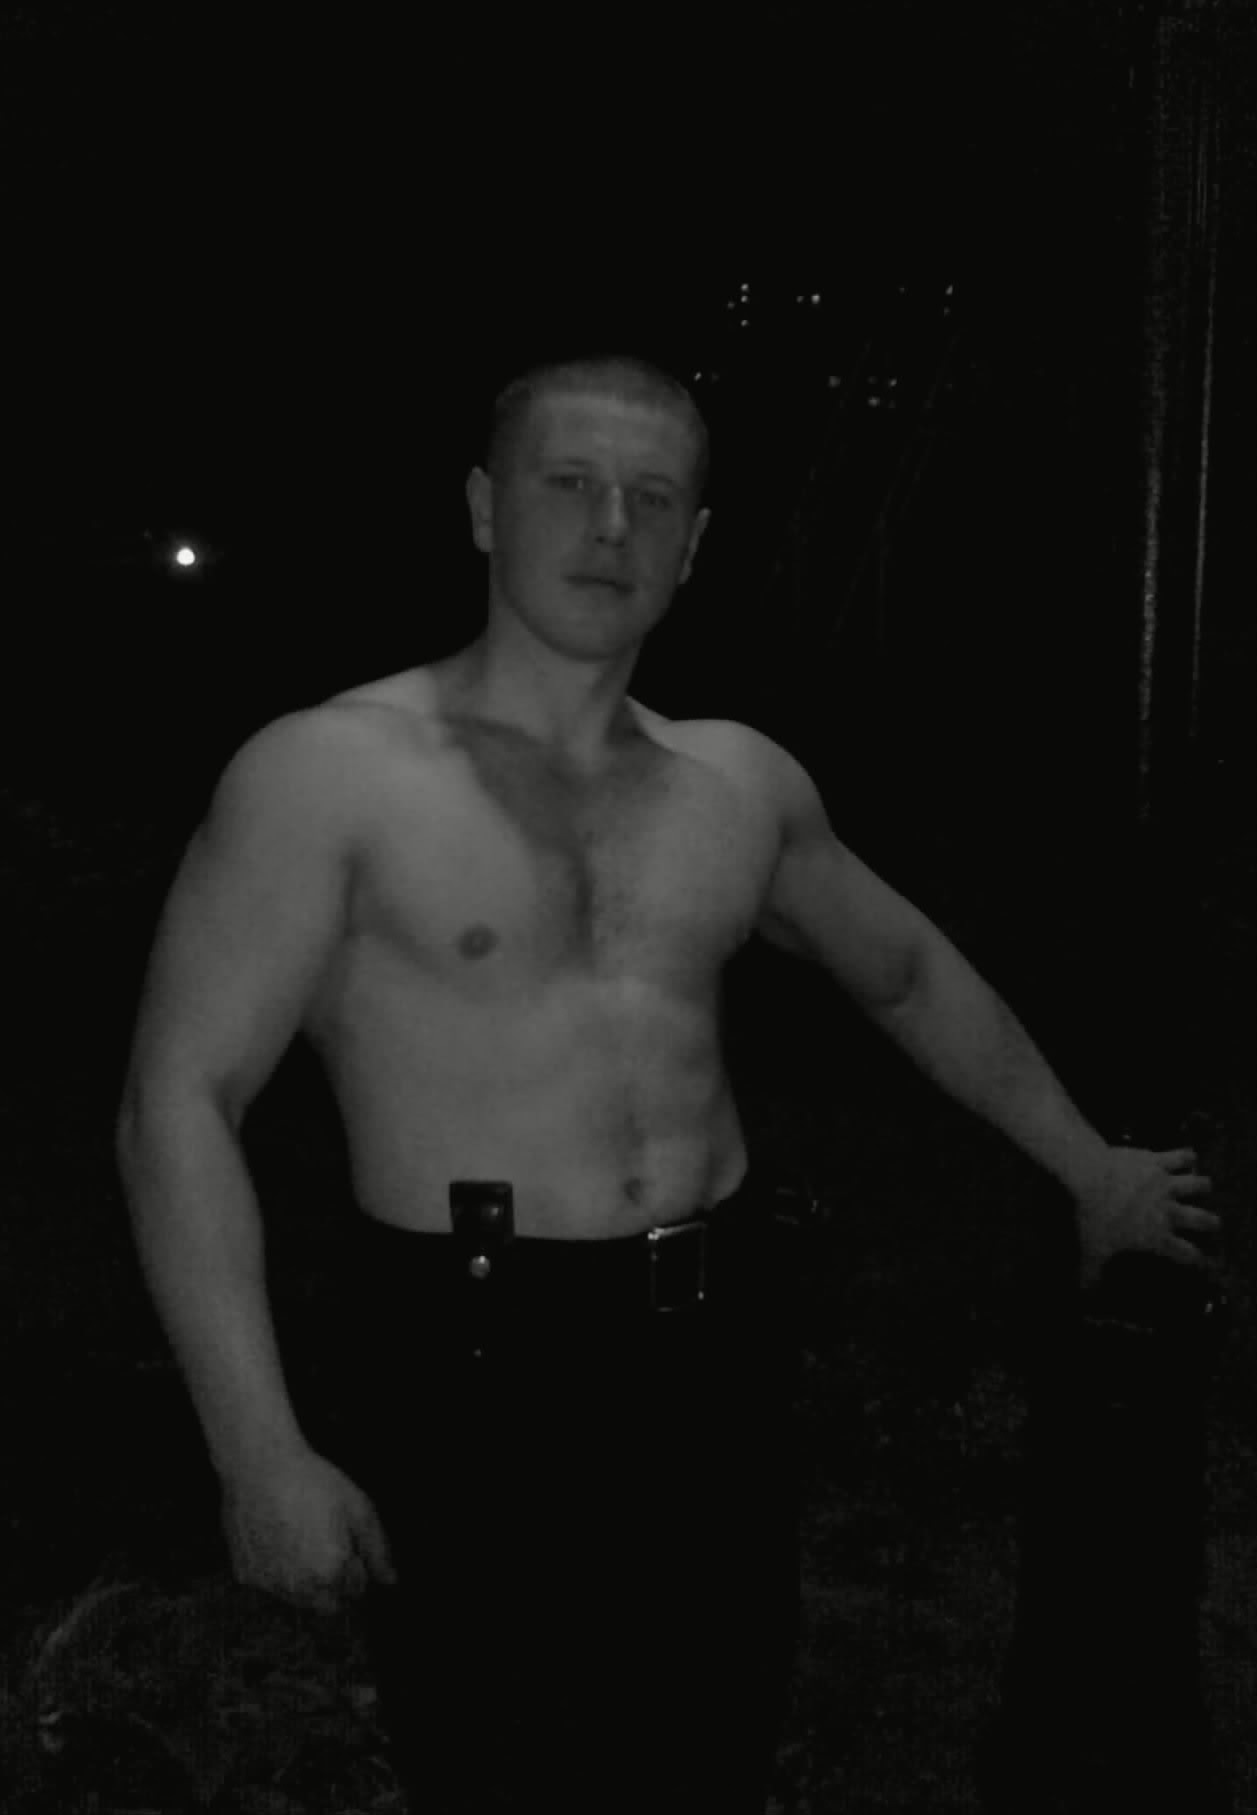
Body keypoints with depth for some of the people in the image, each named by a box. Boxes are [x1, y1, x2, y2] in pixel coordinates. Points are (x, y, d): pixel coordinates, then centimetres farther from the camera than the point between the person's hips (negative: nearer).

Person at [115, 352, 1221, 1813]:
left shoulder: (743, 783, 7)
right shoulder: (328, 775, -9)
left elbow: (909, 976, 22)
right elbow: (179, 1104, -12)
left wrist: (1089, 1168, 27)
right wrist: (260, 1453, -18)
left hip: (722, 1349, 5)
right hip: (474, 1368, -4)